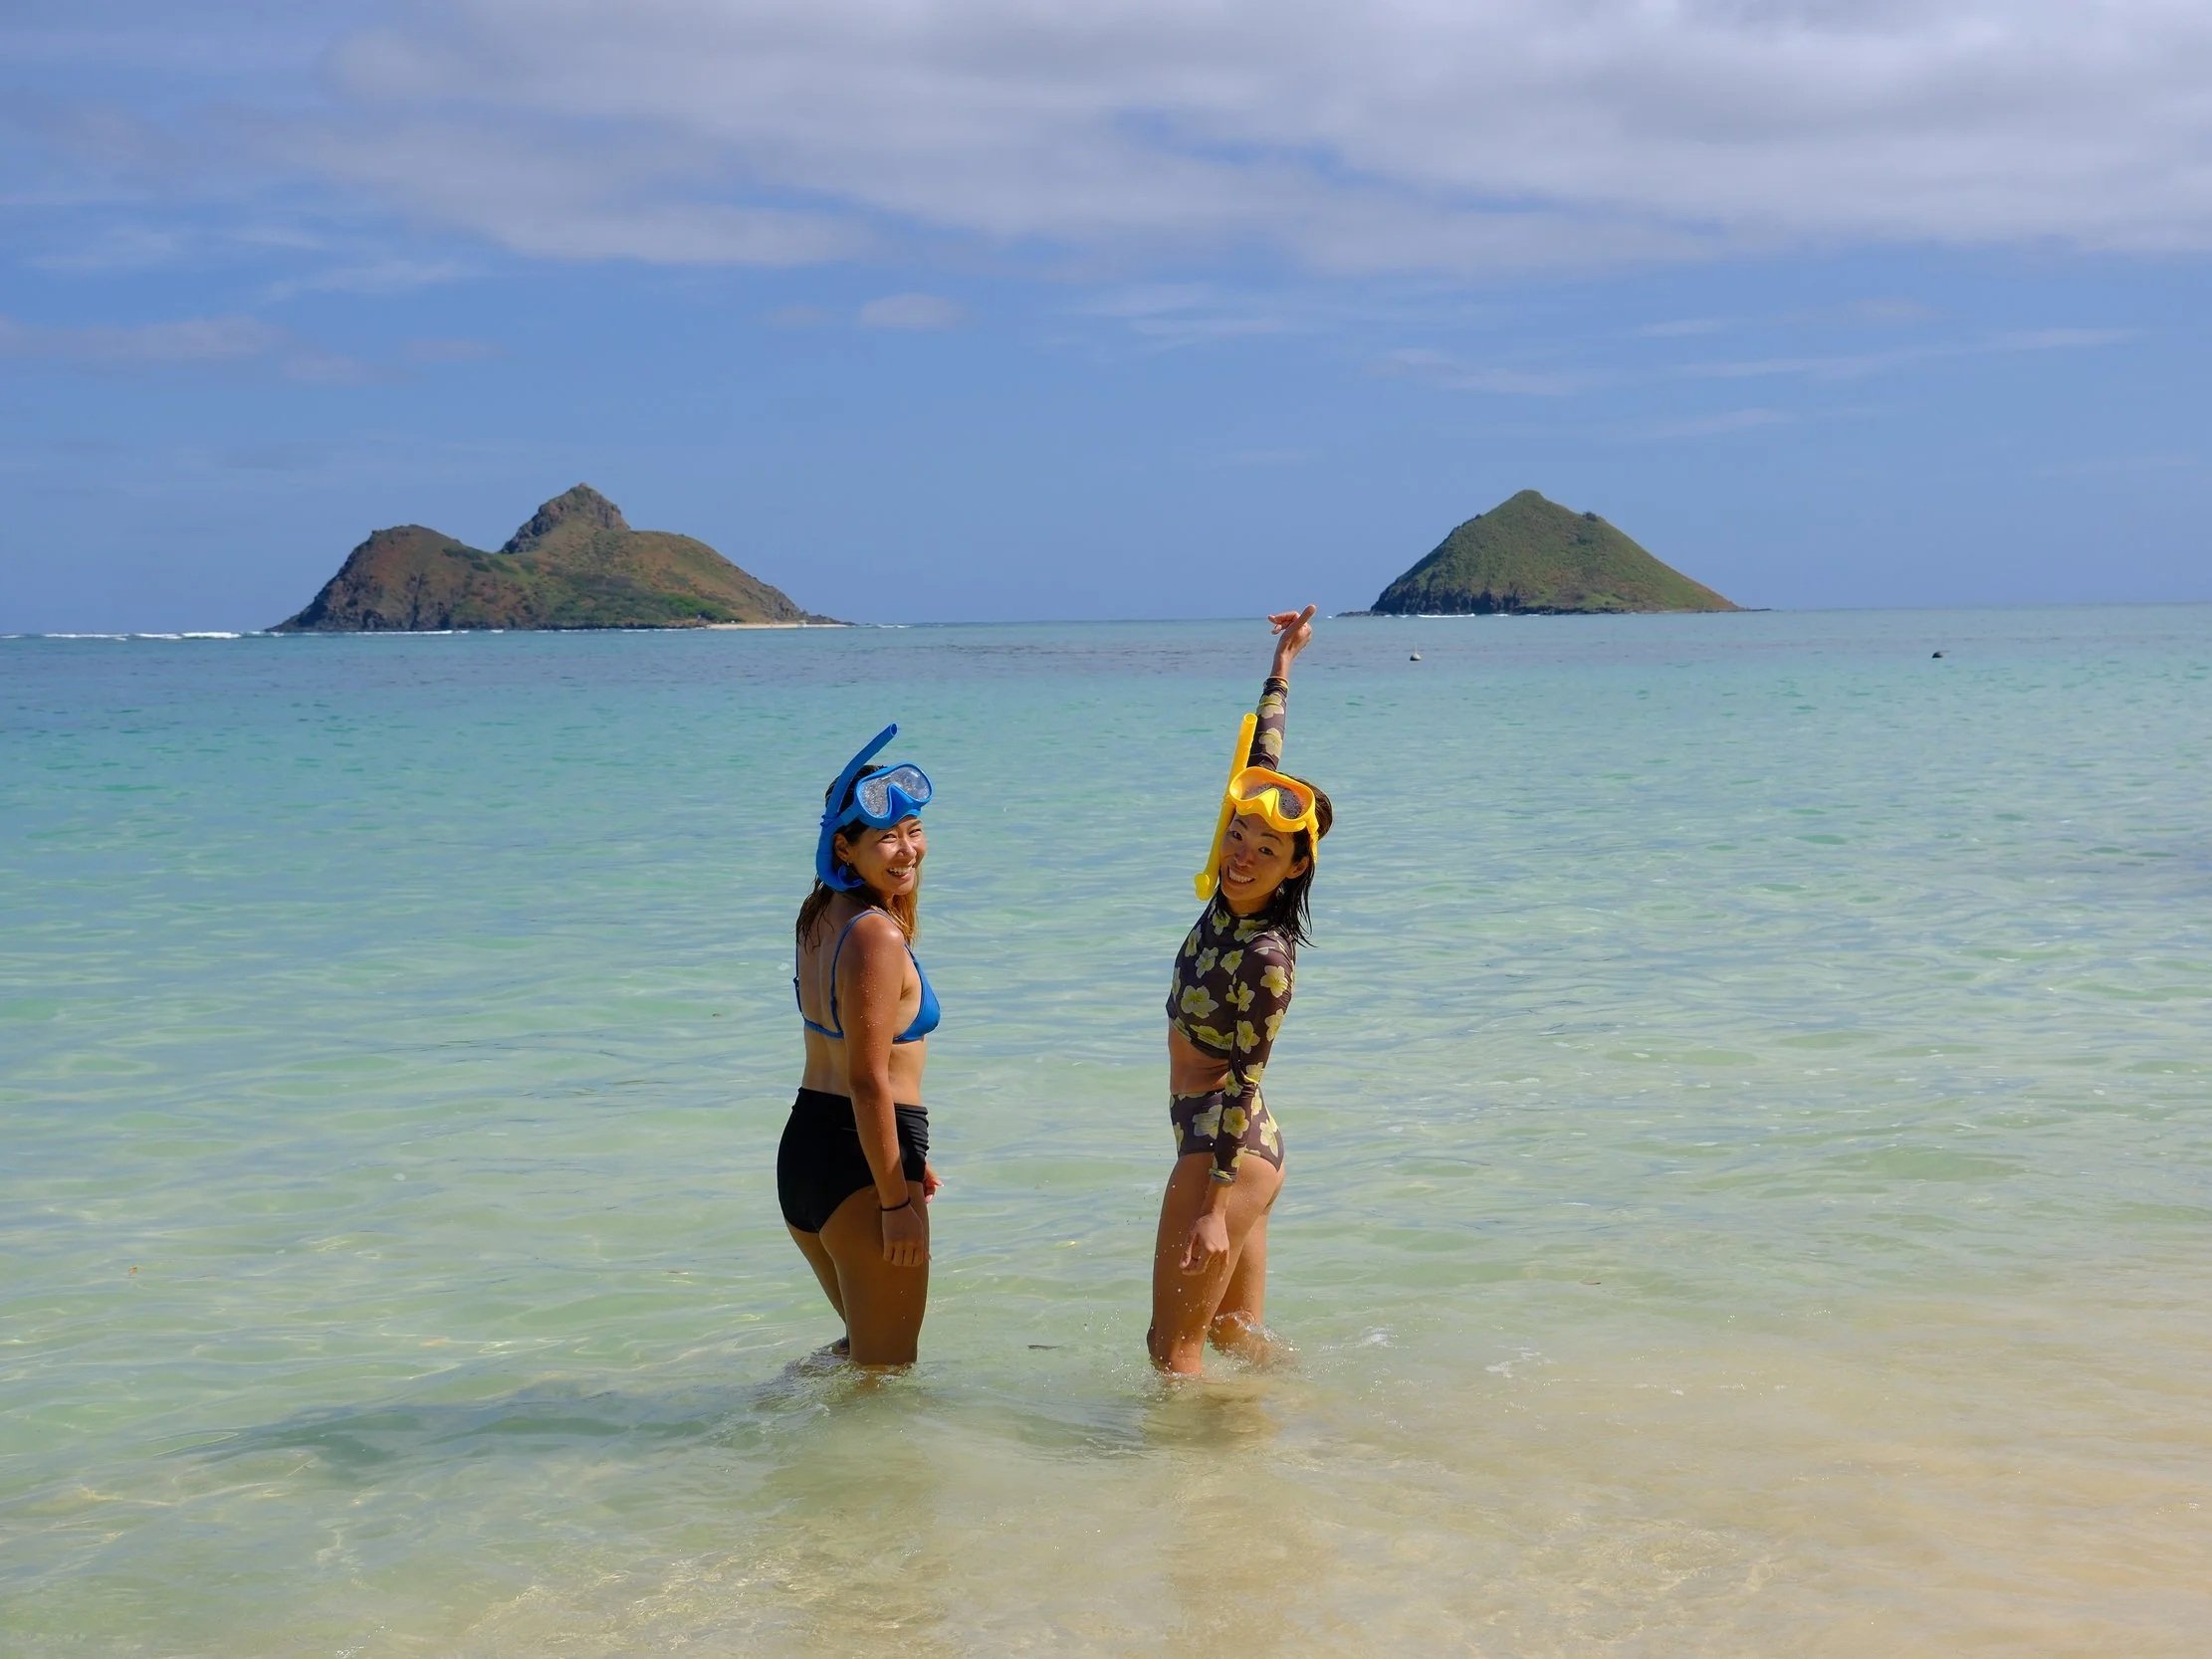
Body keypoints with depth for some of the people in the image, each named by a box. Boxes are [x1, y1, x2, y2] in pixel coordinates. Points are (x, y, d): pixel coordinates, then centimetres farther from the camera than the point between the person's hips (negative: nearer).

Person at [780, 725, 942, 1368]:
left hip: (801, 1151, 9)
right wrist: (897, 1200, -17)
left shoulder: (821, 915, 8)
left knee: (869, 1345, 28)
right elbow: (869, 1082, -22)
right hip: (860, 1167, -9)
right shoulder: (877, 936, -20)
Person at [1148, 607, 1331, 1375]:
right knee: (1237, 1333, 17)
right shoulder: (1229, 900, 1)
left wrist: (1213, 1206, -23)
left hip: (1227, 1148, -9)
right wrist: (1282, 663, 22)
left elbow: (1244, 1079, -21)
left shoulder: (1266, 956, -20)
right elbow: (1260, 760, 12)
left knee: (1174, 1346, -4)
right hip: (1230, 1144, 9)